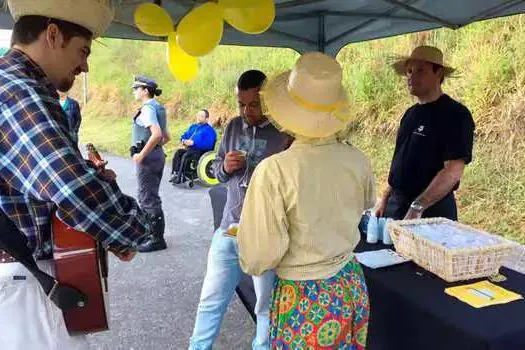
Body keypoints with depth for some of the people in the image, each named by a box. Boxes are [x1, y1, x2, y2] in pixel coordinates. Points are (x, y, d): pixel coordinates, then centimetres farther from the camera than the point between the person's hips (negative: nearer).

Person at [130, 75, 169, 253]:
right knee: (152, 197, 18)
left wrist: (141, 155, -23)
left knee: (148, 198, -2)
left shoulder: (147, 109, -16)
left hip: (147, 157, -10)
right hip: (158, 154, 10)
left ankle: (157, 239, 5)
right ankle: (154, 233, 30)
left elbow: (157, 134, -29)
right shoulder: (158, 107, 13)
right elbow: (165, 135, 19)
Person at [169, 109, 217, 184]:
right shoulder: (193, 126, 21)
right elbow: (184, 136, 24)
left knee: (186, 156, -32)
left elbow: (208, 145, -17)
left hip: (201, 152, -7)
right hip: (189, 149, 7)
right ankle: (175, 174, -27)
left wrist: (193, 143, -21)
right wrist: (184, 141, -1)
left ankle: (180, 177, -29)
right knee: (178, 153, -21)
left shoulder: (209, 130, -3)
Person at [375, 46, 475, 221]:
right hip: (397, 205, 7)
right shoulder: (411, 113, 11)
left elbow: (453, 171, -19)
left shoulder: (455, 114, -12)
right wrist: (386, 198, 10)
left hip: (431, 211, -6)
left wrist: (417, 207, -23)